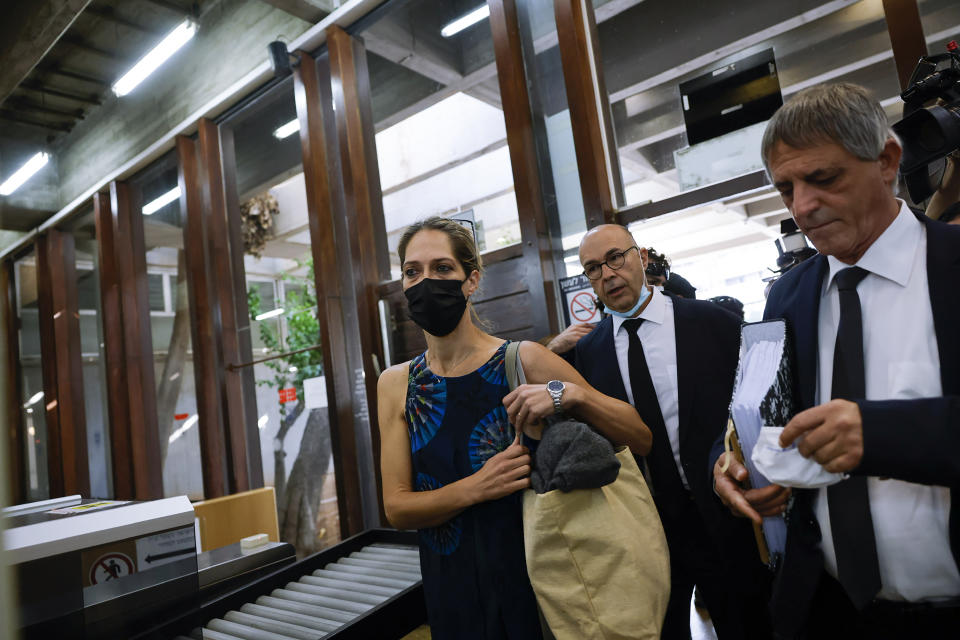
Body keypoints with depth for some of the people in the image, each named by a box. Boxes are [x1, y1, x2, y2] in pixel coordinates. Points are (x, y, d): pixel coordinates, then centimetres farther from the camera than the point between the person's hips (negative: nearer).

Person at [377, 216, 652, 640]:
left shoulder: (525, 360, -13)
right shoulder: (395, 385, -5)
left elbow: (640, 439, -9)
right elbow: (396, 508, -6)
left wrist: (572, 394, -27)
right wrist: (476, 488, -23)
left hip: (535, 579, -2)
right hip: (453, 591, 2)